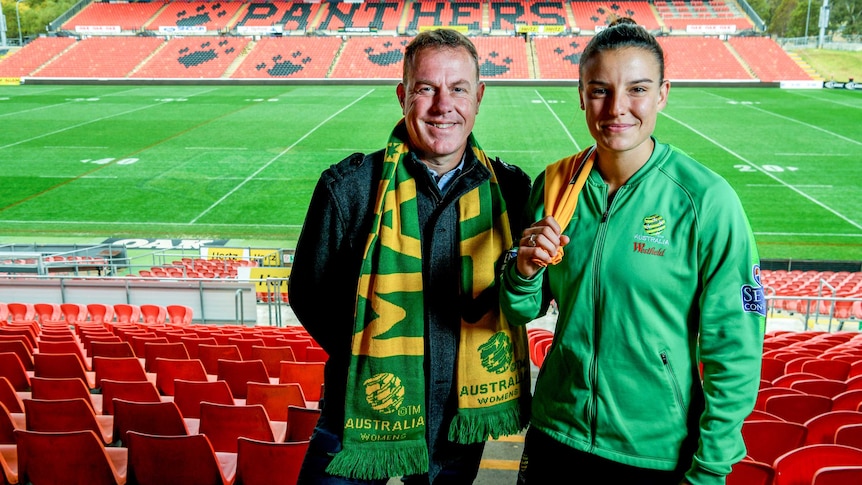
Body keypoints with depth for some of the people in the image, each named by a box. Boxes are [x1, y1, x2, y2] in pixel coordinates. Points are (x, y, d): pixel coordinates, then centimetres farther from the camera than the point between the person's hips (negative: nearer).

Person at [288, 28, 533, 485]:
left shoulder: (510, 188, -3)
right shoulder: (350, 185, -11)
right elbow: (309, 293, -3)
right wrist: (370, 359, -7)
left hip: (461, 427, 2)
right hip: (362, 417, -2)